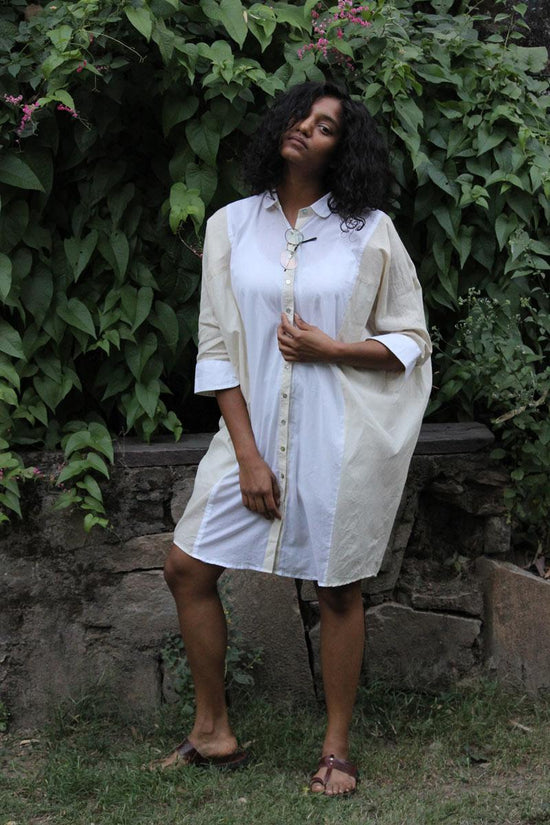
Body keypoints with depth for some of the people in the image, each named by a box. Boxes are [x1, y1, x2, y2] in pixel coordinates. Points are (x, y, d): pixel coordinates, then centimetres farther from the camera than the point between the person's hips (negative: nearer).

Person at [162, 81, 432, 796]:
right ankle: (213, 733, 19)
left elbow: (411, 342, 2)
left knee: (339, 590, 6)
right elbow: (218, 348, 1)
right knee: (188, 568, 3)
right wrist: (247, 454, -6)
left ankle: (337, 749, 22)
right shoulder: (232, 226, 3)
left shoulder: (370, 231, -2)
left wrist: (331, 348, -14)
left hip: (343, 440, -3)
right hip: (256, 430, 3)